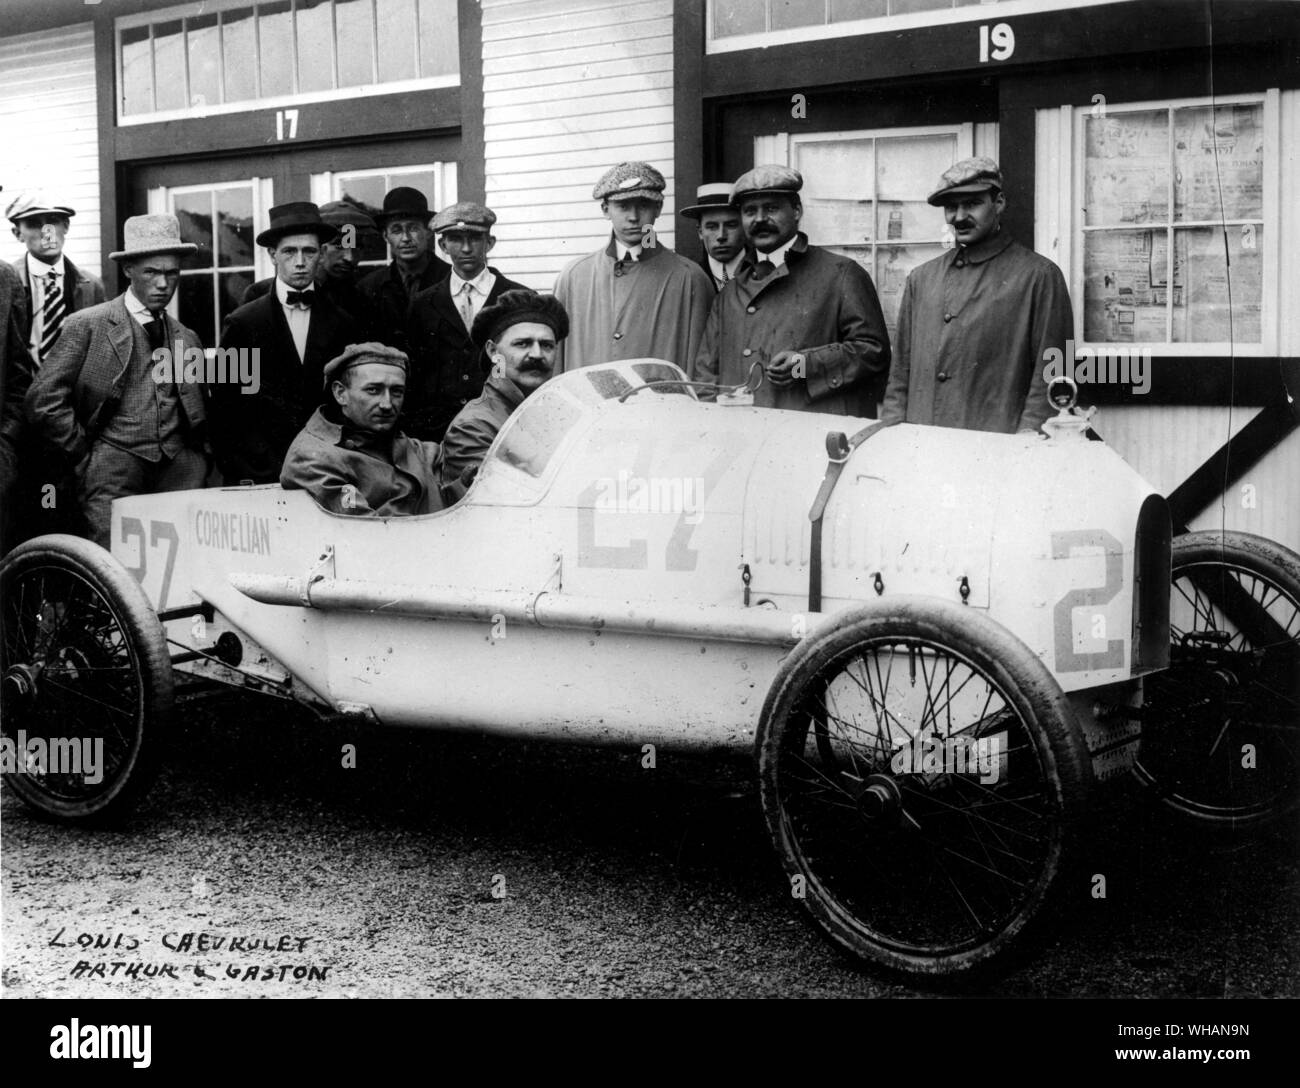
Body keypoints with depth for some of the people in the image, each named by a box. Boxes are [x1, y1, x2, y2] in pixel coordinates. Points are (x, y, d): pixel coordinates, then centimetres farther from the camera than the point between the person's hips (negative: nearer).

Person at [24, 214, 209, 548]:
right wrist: (84, 451, -3)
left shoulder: (187, 339, 17)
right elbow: (43, 402, -3)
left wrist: (198, 457, 11)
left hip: (180, 472, 4)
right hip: (115, 479, -4)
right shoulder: (86, 326, 2)